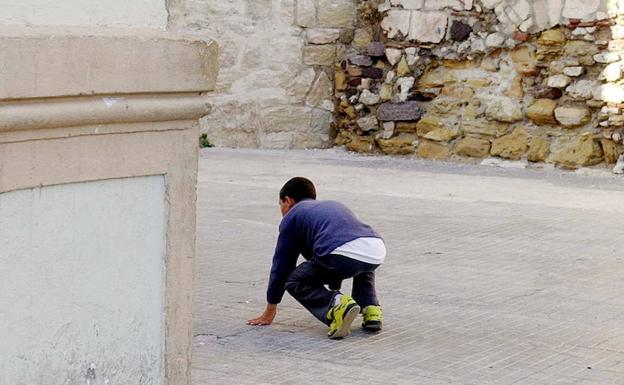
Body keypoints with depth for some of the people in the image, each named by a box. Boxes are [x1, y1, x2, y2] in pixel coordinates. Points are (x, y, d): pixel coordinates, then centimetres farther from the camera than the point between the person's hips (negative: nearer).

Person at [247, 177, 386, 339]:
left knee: (294, 282, 17)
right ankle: (370, 309, 17)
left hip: (342, 253, -6)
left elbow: (281, 265, 23)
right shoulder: (334, 205, 41)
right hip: (378, 253, 6)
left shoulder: (292, 216, 23)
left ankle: (336, 304, -8)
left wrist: (270, 311, 31)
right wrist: (334, 289, 66)